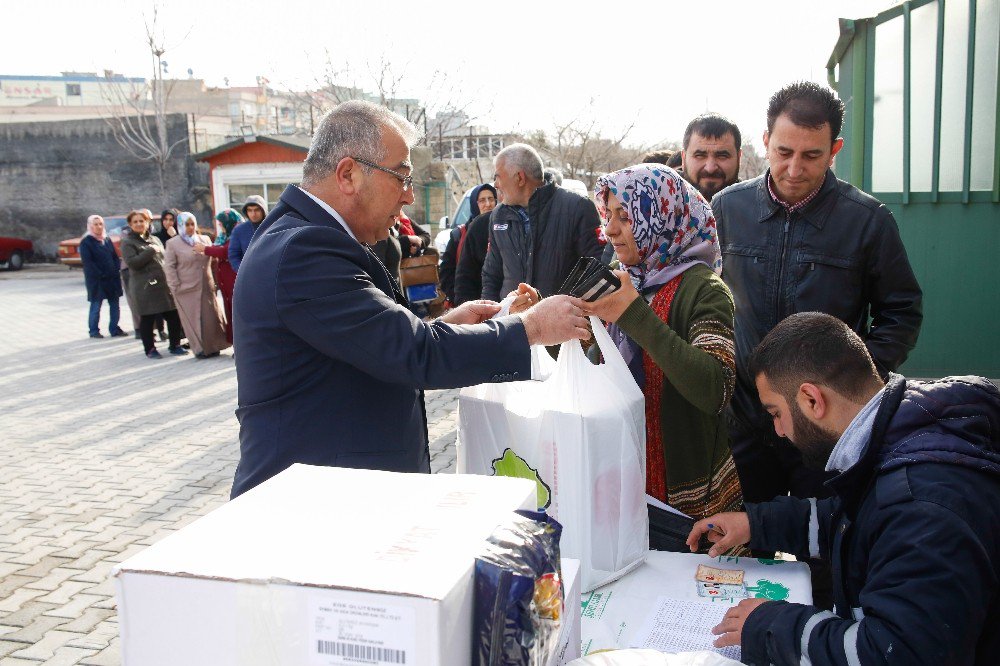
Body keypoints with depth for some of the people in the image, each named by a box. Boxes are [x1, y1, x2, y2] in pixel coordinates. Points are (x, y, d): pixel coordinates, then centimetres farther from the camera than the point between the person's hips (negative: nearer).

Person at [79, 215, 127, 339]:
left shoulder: (107, 240, 14)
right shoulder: (86, 242, -4)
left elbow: (115, 257, 13)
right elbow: (88, 262, -11)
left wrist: (115, 272, -2)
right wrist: (100, 275, -16)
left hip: (112, 278, 6)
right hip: (96, 280, -5)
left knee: (114, 304, 5)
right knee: (96, 306, -1)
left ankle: (114, 329, 13)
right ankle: (94, 331, 8)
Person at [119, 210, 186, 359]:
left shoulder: (155, 239, 19)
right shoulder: (128, 242, -1)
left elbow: (164, 258, 25)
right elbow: (132, 262, -15)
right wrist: (150, 251, -12)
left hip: (164, 284, 5)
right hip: (145, 287, -5)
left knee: (173, 316, 3)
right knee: (147, 319, 1)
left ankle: (175, 345, 16)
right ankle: (150, 349, 12)